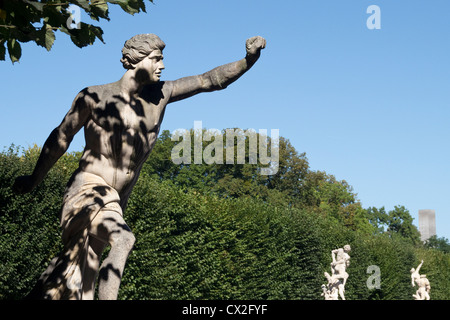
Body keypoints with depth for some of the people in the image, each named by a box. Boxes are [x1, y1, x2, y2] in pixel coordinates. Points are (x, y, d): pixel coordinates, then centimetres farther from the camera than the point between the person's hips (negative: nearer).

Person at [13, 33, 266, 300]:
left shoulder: (160, 94, 6)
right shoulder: (94, 97, -5)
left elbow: (212, 80, 4)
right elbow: (60, 137, 6)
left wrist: (249, 59, -10)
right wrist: (34, 179, 15)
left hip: (116, 202, 5)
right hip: (88, 190, -5)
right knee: (123, 239, -31)